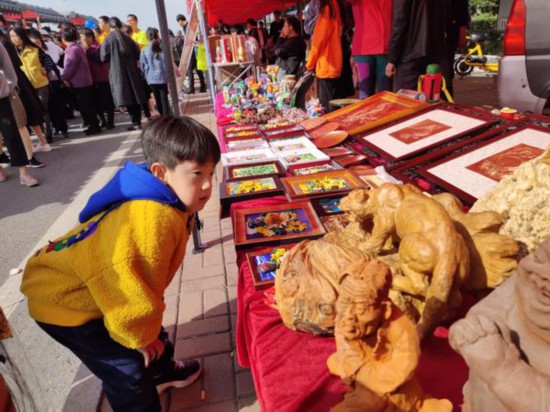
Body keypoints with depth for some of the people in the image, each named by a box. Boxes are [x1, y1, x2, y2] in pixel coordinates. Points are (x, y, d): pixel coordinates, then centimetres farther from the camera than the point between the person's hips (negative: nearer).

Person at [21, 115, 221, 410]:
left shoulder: (174, 205, -5)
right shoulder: (154, 219, -39)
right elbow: (134, 285, -33)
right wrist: (139, 337, -14)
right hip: (62, 300, -9)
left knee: (152, 333, 24)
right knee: (128, 368, -3)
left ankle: (163, 372, 52)